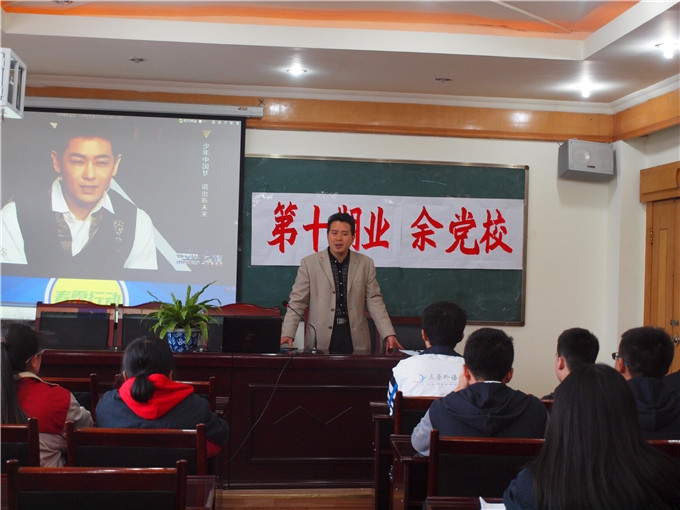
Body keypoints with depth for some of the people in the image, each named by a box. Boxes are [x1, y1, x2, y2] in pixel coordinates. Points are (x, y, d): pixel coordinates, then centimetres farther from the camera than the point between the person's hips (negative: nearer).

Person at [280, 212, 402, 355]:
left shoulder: (365, 264, 8)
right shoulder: (309, 263, 2)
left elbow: (374, 301, 6)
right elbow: (297, 301, 1)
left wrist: (389, 334, -4)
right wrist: (287, 334, -12)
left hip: (356, 342, 2)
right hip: (320, 342, -1)